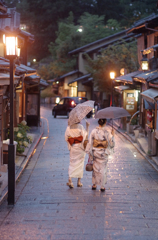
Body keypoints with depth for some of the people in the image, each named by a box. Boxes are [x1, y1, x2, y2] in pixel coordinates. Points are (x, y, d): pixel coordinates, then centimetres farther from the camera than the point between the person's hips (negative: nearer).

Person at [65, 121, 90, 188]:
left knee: (72, 163, 6)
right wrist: (87, 127, -8)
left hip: (72, 147, 2)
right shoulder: (80, 127, -12)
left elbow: (66, 137, 0)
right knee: (80, 164, 9)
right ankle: (79, 181, 11)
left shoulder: (69, 127, -2)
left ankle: (70, 179, -13)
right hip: (80, 147, -2)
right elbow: (85, 136, -11)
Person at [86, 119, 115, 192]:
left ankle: (94, 185, 22)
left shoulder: (94, 131, -9)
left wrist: (89, 153, 2)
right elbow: (111, 144, -5)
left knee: (95, 168, 16)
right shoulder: (107, 133, -13)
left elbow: (90, 143, -6)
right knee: (103, 169, 10)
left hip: (95, 152, 2)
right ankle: (102, 186, 14)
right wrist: (112, 135, 7)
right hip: (103, 153, -1)